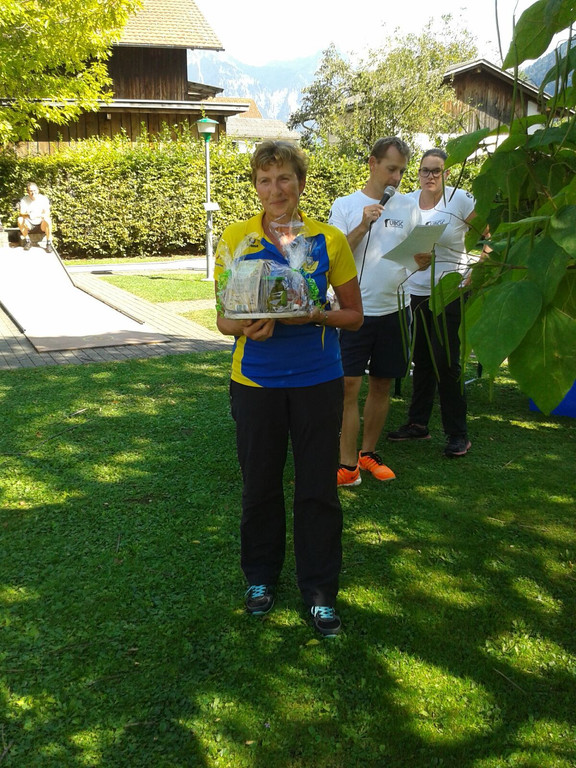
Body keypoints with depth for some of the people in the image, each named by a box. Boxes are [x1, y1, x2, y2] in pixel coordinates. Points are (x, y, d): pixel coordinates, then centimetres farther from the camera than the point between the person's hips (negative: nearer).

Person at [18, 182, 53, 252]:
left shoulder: (43, 199, -10)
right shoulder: (24, 200, -7)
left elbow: (47, 214, -18)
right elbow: (21, 213, -18)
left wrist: (38, 215, -41)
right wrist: (28, 215, -42)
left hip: (41, 225, -1)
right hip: (29, 225, 1)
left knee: (47, 220, -33)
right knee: (20, 220, -28)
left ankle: (49, 243, -19)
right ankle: (27, 241, -10)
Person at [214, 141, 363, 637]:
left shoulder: (330, 239, -1)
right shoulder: (236, 239, -1)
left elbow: (354, 314, 4)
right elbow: (224, 318, 1)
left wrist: (315, 315, -16)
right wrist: (247, 326, -21)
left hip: (317, 380, 0)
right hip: (256, 381, 1)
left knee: (318, 487, 5)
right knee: (260, 484, 11)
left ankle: (320, 588, 24)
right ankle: (261, 576, 34)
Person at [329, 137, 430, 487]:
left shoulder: (409, 207, 8)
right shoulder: (346, 206, 1)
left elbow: (419, 254, 9)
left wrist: (423, 260, -15)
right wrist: (363, 225, -17)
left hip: (393, 310, 3)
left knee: (382, 384, 11)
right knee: (349, 385, -7)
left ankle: (368, 452, 25)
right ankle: (348, 465, -1)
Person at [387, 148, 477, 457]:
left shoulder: (461, 200, -7)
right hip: (415, 291, 5)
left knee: (445, 361, -6)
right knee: (421, 359, 12)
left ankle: (458, 434, 4)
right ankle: (417, 423, 24)